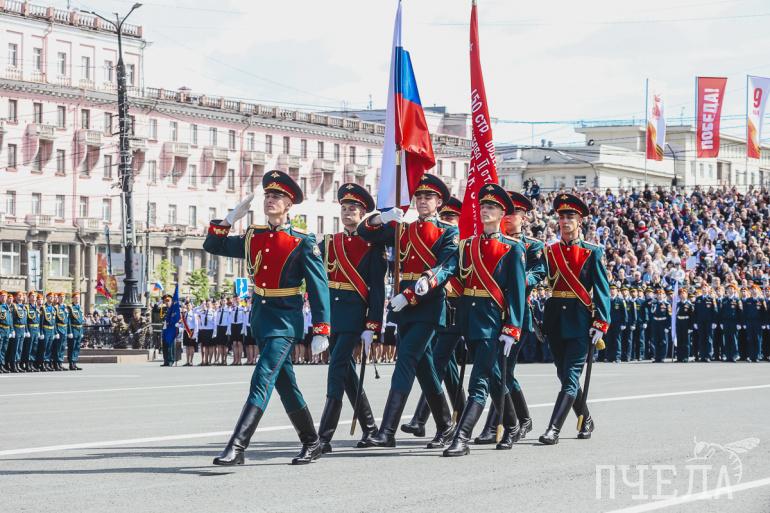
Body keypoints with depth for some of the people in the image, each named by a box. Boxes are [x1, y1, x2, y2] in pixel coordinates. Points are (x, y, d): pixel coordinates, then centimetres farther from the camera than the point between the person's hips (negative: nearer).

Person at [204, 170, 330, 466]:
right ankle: (311, 444, 26)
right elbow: (213, 246, 16)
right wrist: (230, 218, 0)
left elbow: (319, 287, -9)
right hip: (259, 316, 7)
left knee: (262, 380, -17)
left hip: (285, 321, -7)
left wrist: (321, 331, -14)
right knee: (285, 383, 14)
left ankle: (236, 449, -22)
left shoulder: (303, 243, -8)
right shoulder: (253, 237, 8)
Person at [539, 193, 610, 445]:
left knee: (571, 377, -11)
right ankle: (586, 420, 31)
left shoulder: (592, 252, -1)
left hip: (580, 321, -5)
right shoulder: (549, 250, 8)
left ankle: (553, 429, -17)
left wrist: (601, 323, -11)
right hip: (555, 319, 5)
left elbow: (602, 290, -4)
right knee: (565, 375, 12)